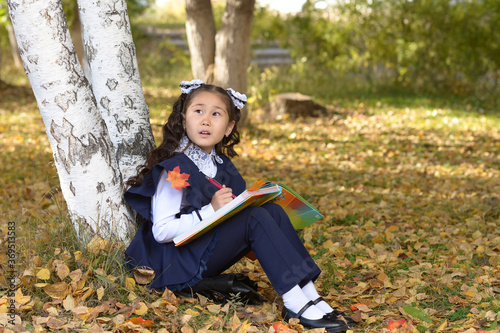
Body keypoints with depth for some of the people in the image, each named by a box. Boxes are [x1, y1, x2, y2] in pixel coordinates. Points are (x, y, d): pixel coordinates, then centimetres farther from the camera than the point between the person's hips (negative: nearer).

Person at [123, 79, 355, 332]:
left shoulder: (221, 165, 12)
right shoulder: (175, 170, -12)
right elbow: (162, 231, -19)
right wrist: (211, 211, -27)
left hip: (208, 256, 8)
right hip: (179, 265, -8)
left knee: (273, 210, -8)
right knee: (255, 218, -23)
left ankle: (309, 295, -15)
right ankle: (295, 305, -25)